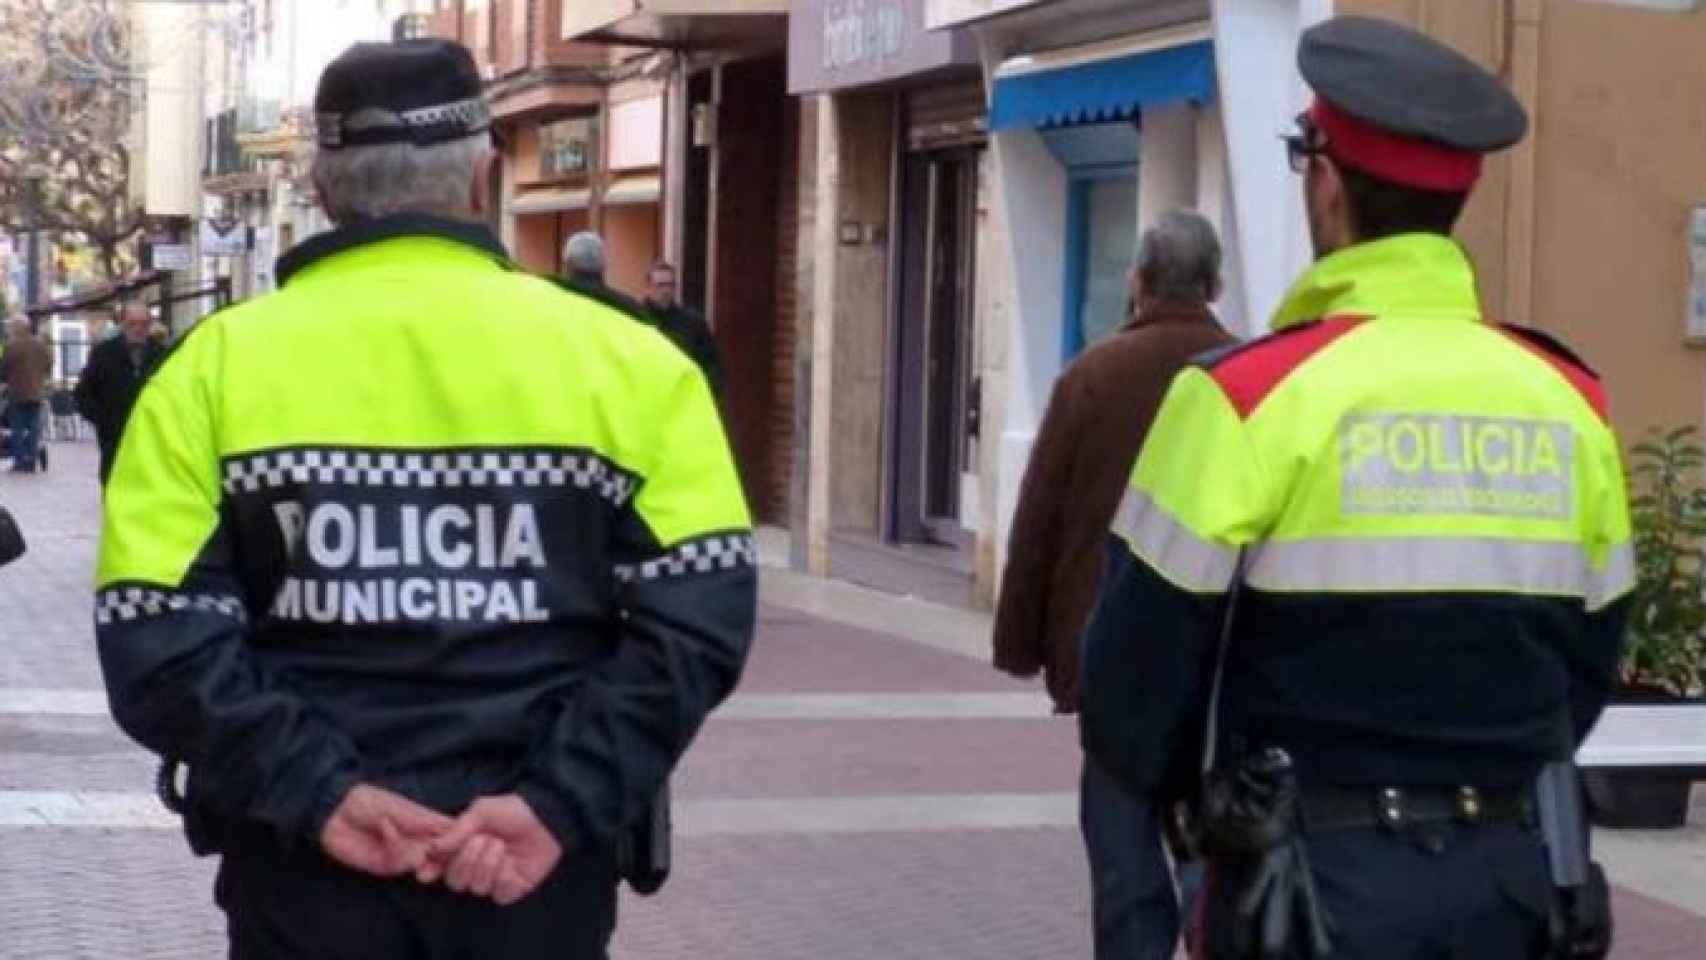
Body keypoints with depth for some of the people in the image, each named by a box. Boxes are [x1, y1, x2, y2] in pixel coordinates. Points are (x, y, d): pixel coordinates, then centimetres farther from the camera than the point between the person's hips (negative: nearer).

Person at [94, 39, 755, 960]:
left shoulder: (216, 366, -1)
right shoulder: (619, 357, -1)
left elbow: (154, 632, -9)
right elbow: (698, 612, -8)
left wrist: (315, 794, -11)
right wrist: (563, 804, -12)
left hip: (306, 862, 0)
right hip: (541, 857, 0)